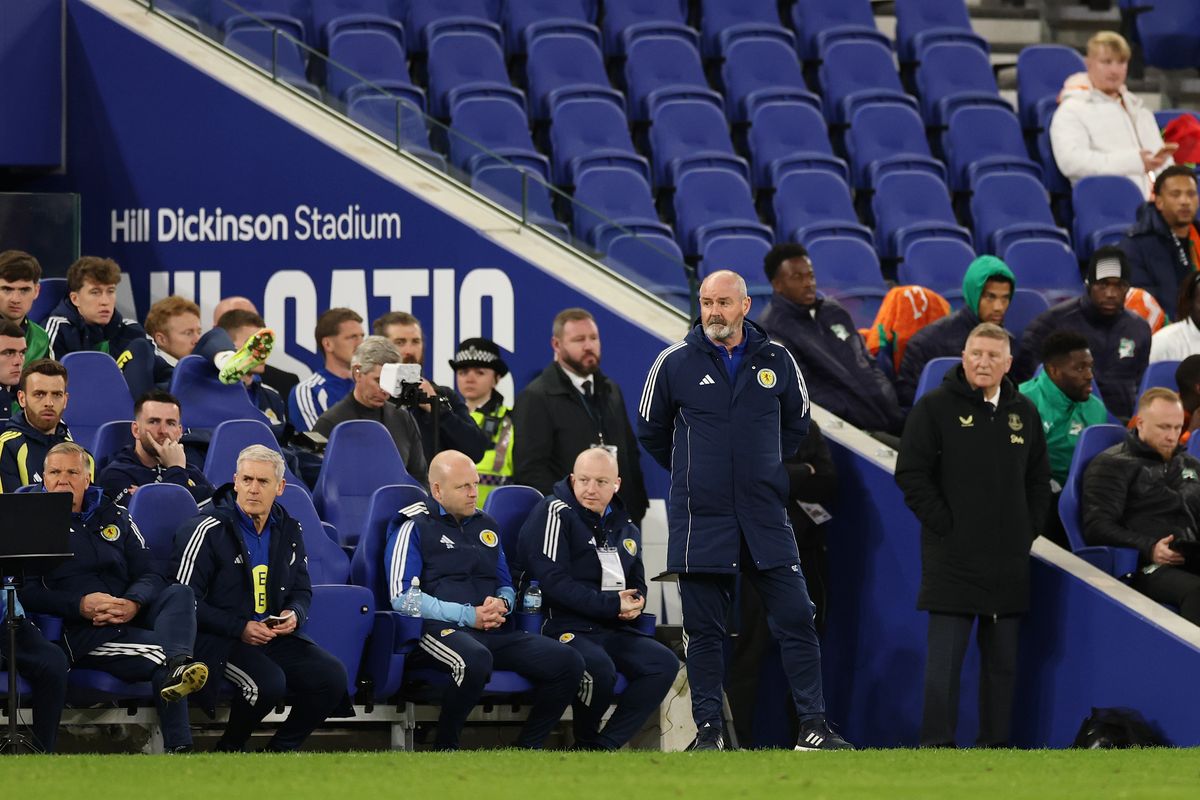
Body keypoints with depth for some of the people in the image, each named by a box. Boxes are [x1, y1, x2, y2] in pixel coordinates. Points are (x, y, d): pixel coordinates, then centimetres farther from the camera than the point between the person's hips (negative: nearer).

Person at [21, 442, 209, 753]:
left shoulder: (113, 517, 23)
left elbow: (148, 575, 15)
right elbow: (25, 591, -3)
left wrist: (134, 604, -10)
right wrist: (81, 606, -17)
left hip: (130, 619, 5)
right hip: (78, 632, -5)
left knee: (180, 594, -27)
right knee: (158, 650, -32)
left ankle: (177, 665, -56)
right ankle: (177, 746, -46)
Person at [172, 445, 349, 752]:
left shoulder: (288, 530, 12)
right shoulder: (208, 530, -8)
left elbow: (302, 590, 24)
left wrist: (294, 615, -2)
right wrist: (239, 628, -17)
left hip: (276, 635, 6)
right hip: (219, 639, -6)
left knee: (332, 677, -17)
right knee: (268, 681, -34)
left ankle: (280, 750, 1)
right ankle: (228, 750, -6)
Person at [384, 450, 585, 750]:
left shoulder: (486, 525, 24)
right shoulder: (414, 527, 4)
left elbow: (507, 586, 30)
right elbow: (402, 597, -7)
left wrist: (502, 604, 3)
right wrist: (469, 615, -13)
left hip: (495, 632, 6)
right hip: (440, 629, -6)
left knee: (568, 662, -16)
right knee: (476, 660, -42)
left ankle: (527, 748, -3)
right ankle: (444, 747, -20)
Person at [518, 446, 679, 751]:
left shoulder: (625, 528, 19)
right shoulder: (555, 514, -3)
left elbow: (637, 585, 28)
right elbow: (552, 581, -13)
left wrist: (634, 604, 1)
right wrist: (611, 605, -16)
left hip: (614, 630, 7)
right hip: (565, 627, -7)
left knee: (665, 663, -17)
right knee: (599, 667, -36)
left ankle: (604, 746, -16)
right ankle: (586, 741, -7)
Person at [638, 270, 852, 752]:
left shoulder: (776, 361, 5)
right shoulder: (675, 363, 0)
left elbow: (797, 422, 22)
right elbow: (651, 431, 13)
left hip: (765, 515, 1)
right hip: (700, 520, -1)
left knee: (796, 618, -4)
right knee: (704, 630, 2)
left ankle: (813, 725, 0)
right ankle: (707, 728, 9)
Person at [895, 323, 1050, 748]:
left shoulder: (1023, 413, 12)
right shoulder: (935, 407, -3)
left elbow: (1039, 480, 20)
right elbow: (911, 474, -6)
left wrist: (1028, 530, 7)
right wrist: (945, 526, -10)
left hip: (1009, 561, 5)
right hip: (952, 557, -5)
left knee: (1003, 659, 8)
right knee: (945, 657, -7)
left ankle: (996, 743, 14)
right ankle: (937, 745, -5)